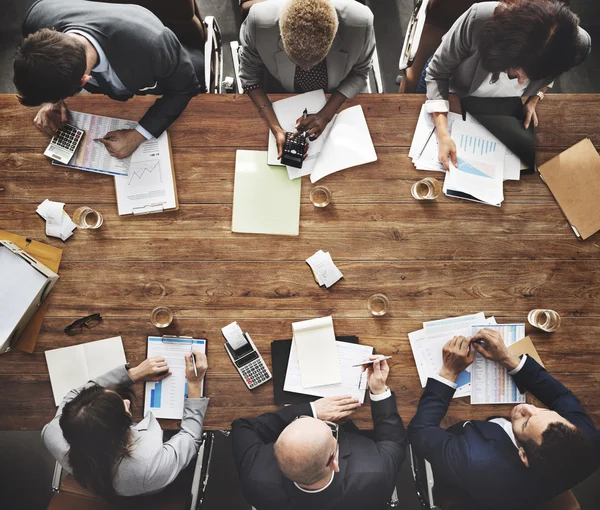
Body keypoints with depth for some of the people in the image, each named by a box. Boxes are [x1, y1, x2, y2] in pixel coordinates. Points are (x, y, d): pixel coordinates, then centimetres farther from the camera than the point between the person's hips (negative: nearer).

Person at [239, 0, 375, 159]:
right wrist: (276, 128, -32)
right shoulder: (260, 21, -38)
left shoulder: (359, 21, -37)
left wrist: (326, 114, -31)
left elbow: (359, 73, -17)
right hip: (281, 97, 0)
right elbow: (250, 75, -20)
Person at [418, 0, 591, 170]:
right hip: (450, 92, -2)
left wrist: (533, 101, -19)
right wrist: (444, 135, -41)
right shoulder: (478, 19, -47)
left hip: (498, 105, 2)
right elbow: (437, 73, -33)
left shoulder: (578, 44, -36)